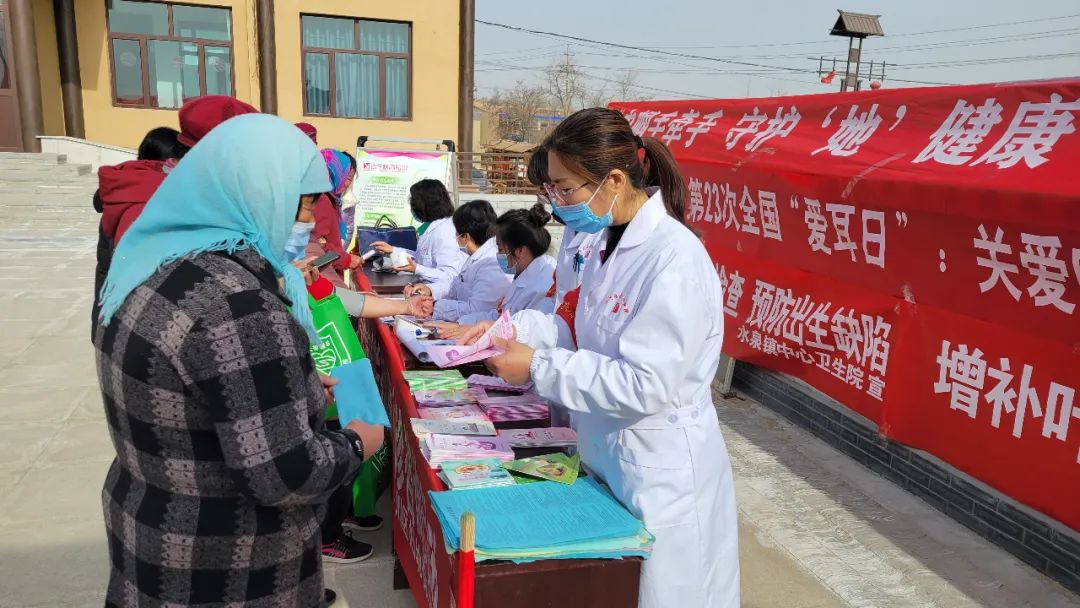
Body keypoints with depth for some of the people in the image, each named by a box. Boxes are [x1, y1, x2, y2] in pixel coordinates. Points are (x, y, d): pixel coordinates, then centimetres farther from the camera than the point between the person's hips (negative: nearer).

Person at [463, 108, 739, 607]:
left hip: (660, 476, -8)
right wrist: (518, 329, -4)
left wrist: (539, 368, -23)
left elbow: (645, 387, -27)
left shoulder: (674, 260, -26)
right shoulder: (611, 241, 2)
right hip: (608, 456, 8)